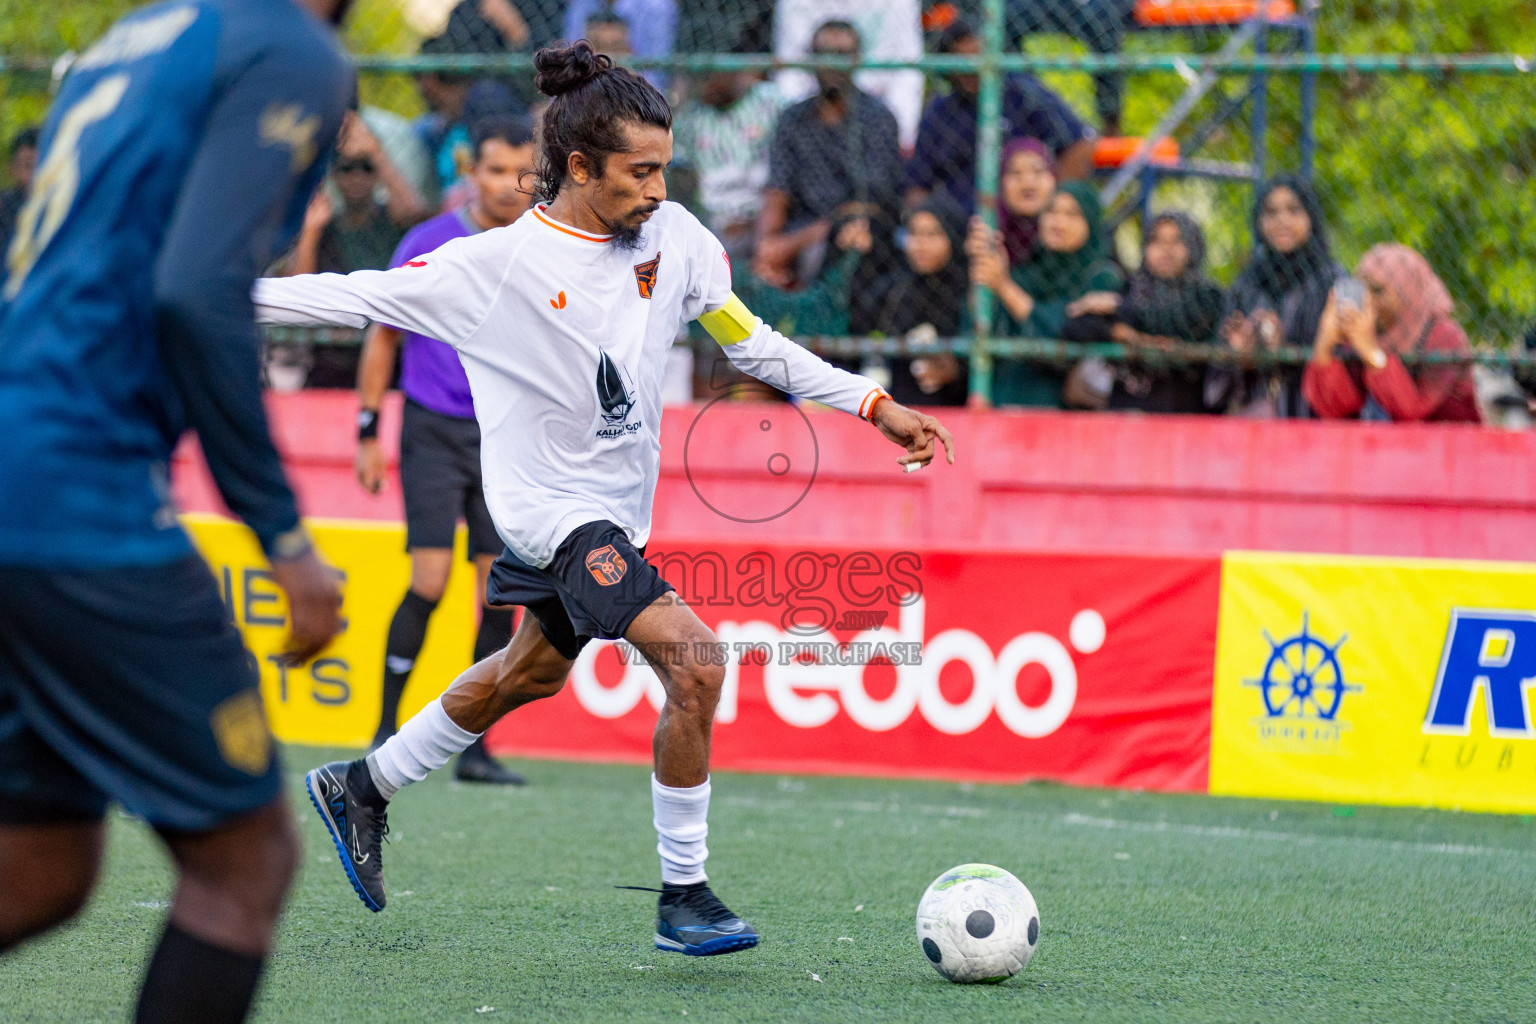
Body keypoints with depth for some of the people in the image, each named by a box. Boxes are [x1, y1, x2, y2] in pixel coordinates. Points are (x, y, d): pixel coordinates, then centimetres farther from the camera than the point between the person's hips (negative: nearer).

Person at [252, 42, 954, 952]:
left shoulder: (676, 237, -4)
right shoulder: (500, 264, -18)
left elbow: (749, 340, 6)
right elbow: (363, 296, -10)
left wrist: (874, 404, 2)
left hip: (616, 514, 8)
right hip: (552, 510, -8)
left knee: (530, 673, 24)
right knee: (693, 656, -21)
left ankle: (361, 788, 45)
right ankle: (684, 897, -11)